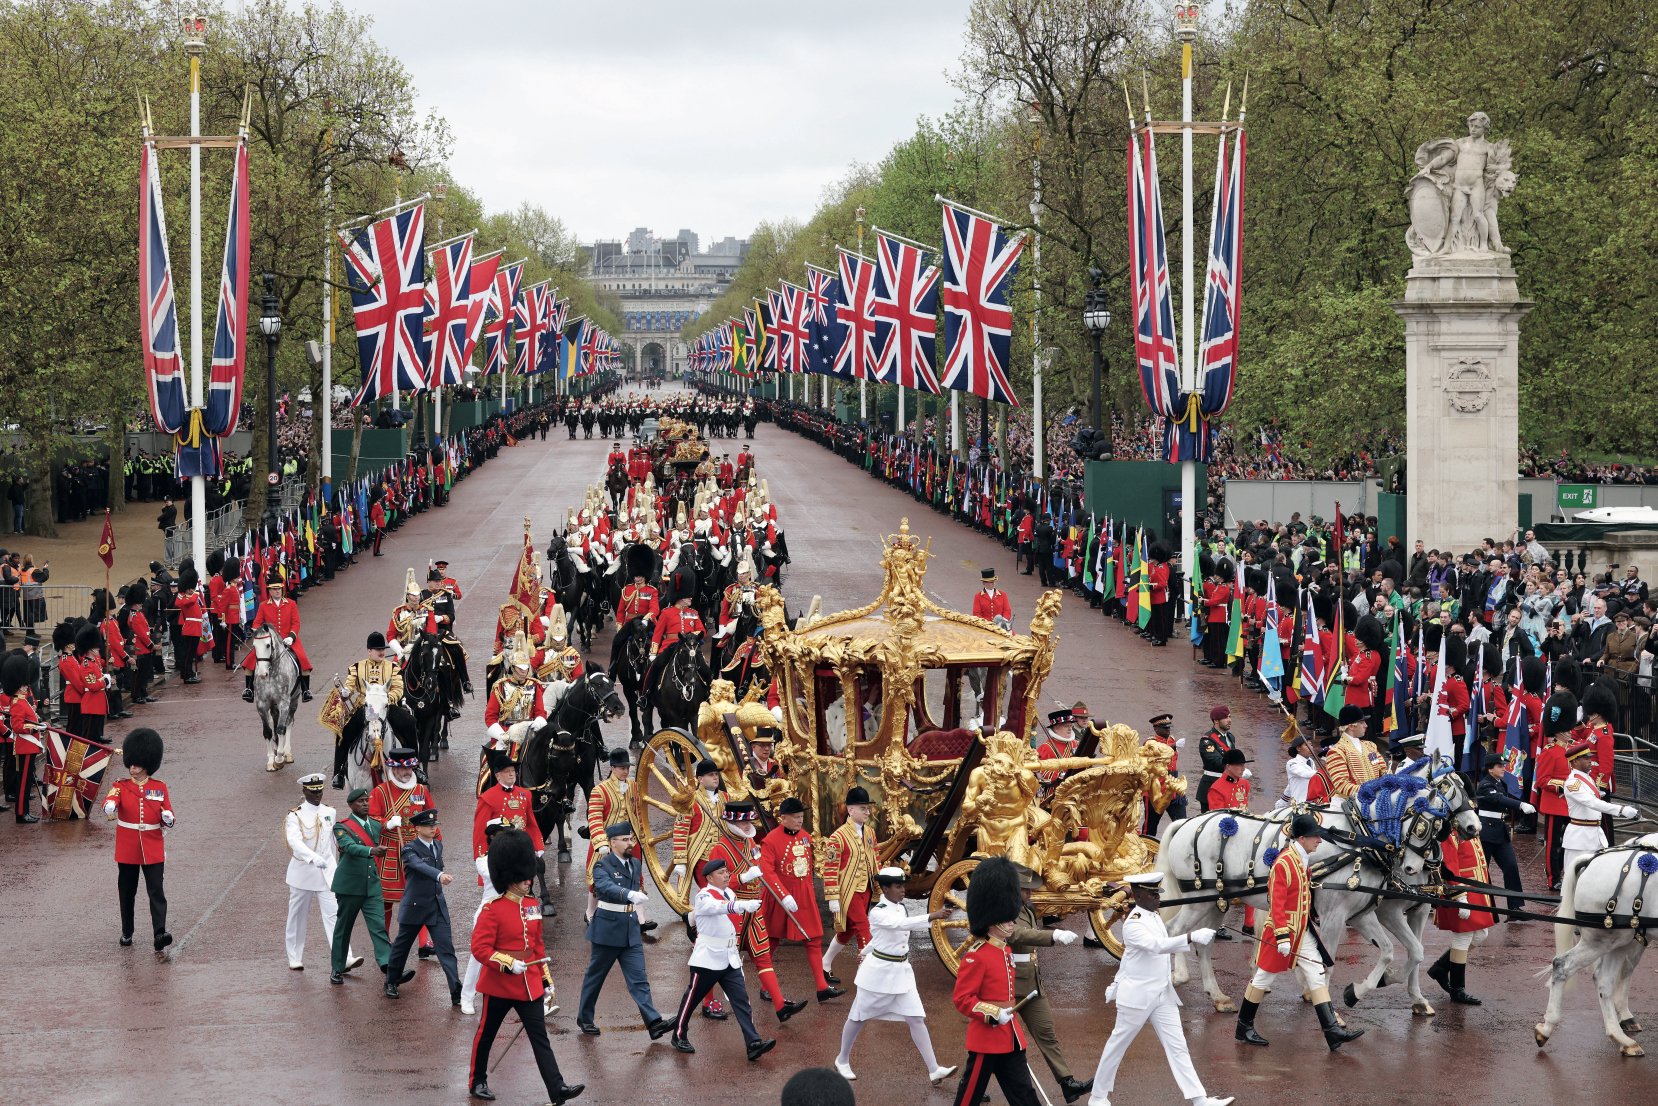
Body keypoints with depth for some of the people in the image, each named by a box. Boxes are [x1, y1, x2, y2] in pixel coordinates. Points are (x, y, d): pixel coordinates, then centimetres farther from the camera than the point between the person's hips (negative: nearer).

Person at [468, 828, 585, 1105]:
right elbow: (479, 948, -18)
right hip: (499, 986, -5)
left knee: (540, 1037, -2)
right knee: (486, 1034, 12)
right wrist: (509, 964, -28)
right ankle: (477, 1083, 29)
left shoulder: (532, 906, 7)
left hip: (530, 986, 5)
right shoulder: (493, 910, -14)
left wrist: (546, 979, 14)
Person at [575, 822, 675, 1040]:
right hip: (607, 930, -5)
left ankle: (654, 1022, -11)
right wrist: (630, 894, -50)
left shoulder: (636, 864, 9)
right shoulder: (602, 865, -14)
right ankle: (584, 1018, 23)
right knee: (595, 976, 8)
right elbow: (605, 886, -35)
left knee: (638, 978, -2)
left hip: (631, 931, 5)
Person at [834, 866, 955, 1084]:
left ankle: (934, 1071, -7)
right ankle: (842, 1061, 30)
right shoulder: (877, 913, -20)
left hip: (902, 972, 6)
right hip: (879, 972, -6)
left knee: (917, 1019, -2)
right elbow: (902, 924, -38)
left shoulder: (901, 908, 3)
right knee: (859, 1018, 10)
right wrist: (933, 916, -46)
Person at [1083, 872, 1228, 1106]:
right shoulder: (1133, 924, -18)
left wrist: (1116, 984, 24)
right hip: (1137, 996, -7)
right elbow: (1158, 946, -34)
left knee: (1177, 1046, 1)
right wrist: (1192, 937, -44)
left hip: (1163, 995, 7)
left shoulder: (1154, 918, 10)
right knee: (1117, 1045, 7)